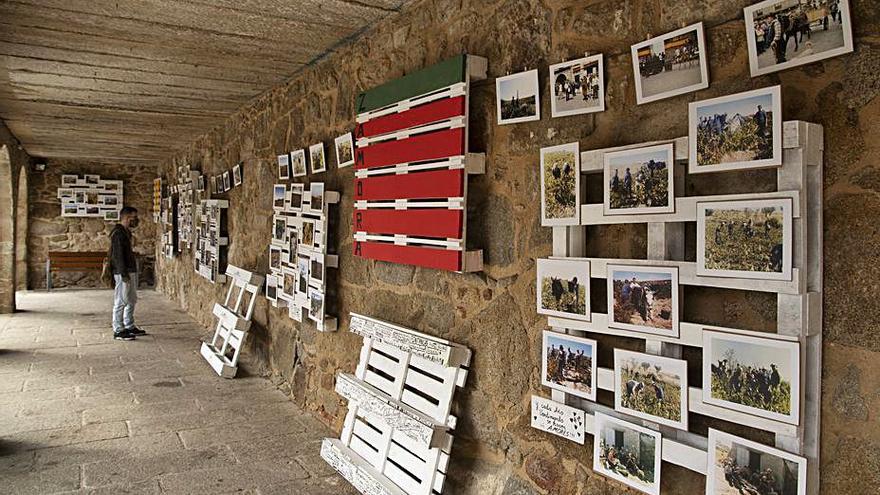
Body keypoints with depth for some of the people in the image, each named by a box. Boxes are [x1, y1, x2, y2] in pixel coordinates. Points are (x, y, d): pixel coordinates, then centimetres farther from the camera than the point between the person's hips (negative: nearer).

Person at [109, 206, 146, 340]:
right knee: (121, 301, -3)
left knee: (132, 300, 16)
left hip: (131, 271, 10)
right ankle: (118, 331, 3)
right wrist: (124, 274, -22)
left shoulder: (126, 232, 15)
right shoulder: (118, 233, -15)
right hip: (123, 273, -10)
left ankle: (129, 327, 25)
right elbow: (118, 255, -20)